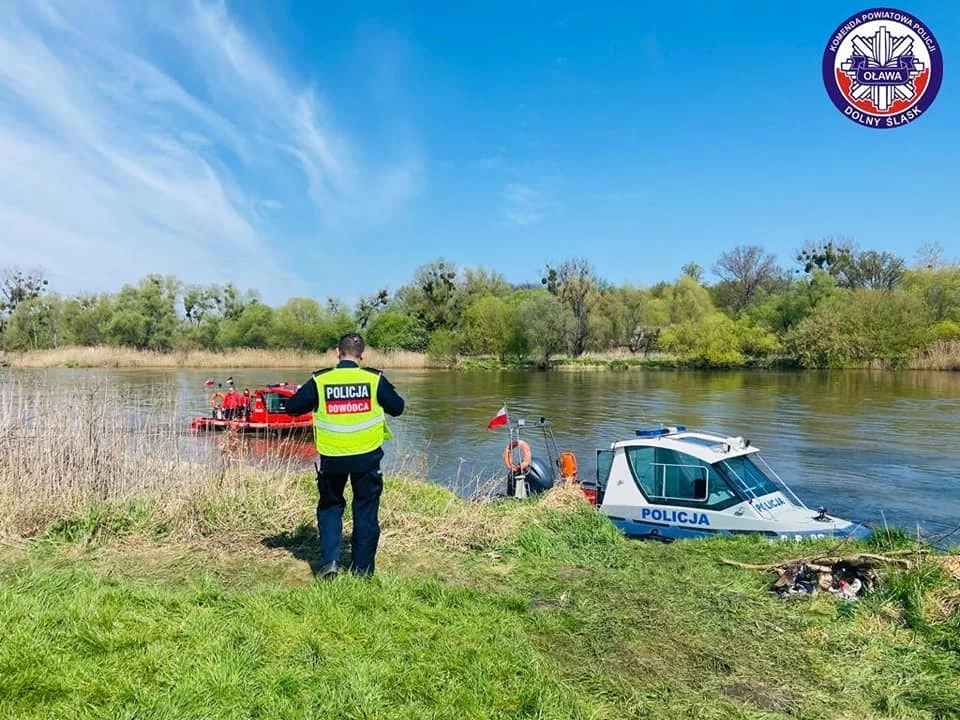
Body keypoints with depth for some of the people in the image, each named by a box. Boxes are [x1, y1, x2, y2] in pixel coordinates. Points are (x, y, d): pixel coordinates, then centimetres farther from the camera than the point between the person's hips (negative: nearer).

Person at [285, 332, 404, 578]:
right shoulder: (374, 379, -7)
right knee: (366, 510, 12)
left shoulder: (319, 380, -6)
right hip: (367, 457, 0)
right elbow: (397, 408, 3)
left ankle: (329, 560, 7)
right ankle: (362, 569, 19)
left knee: (330, 507, 20)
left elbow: (292, 407, 1)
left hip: (332, 458, 1)